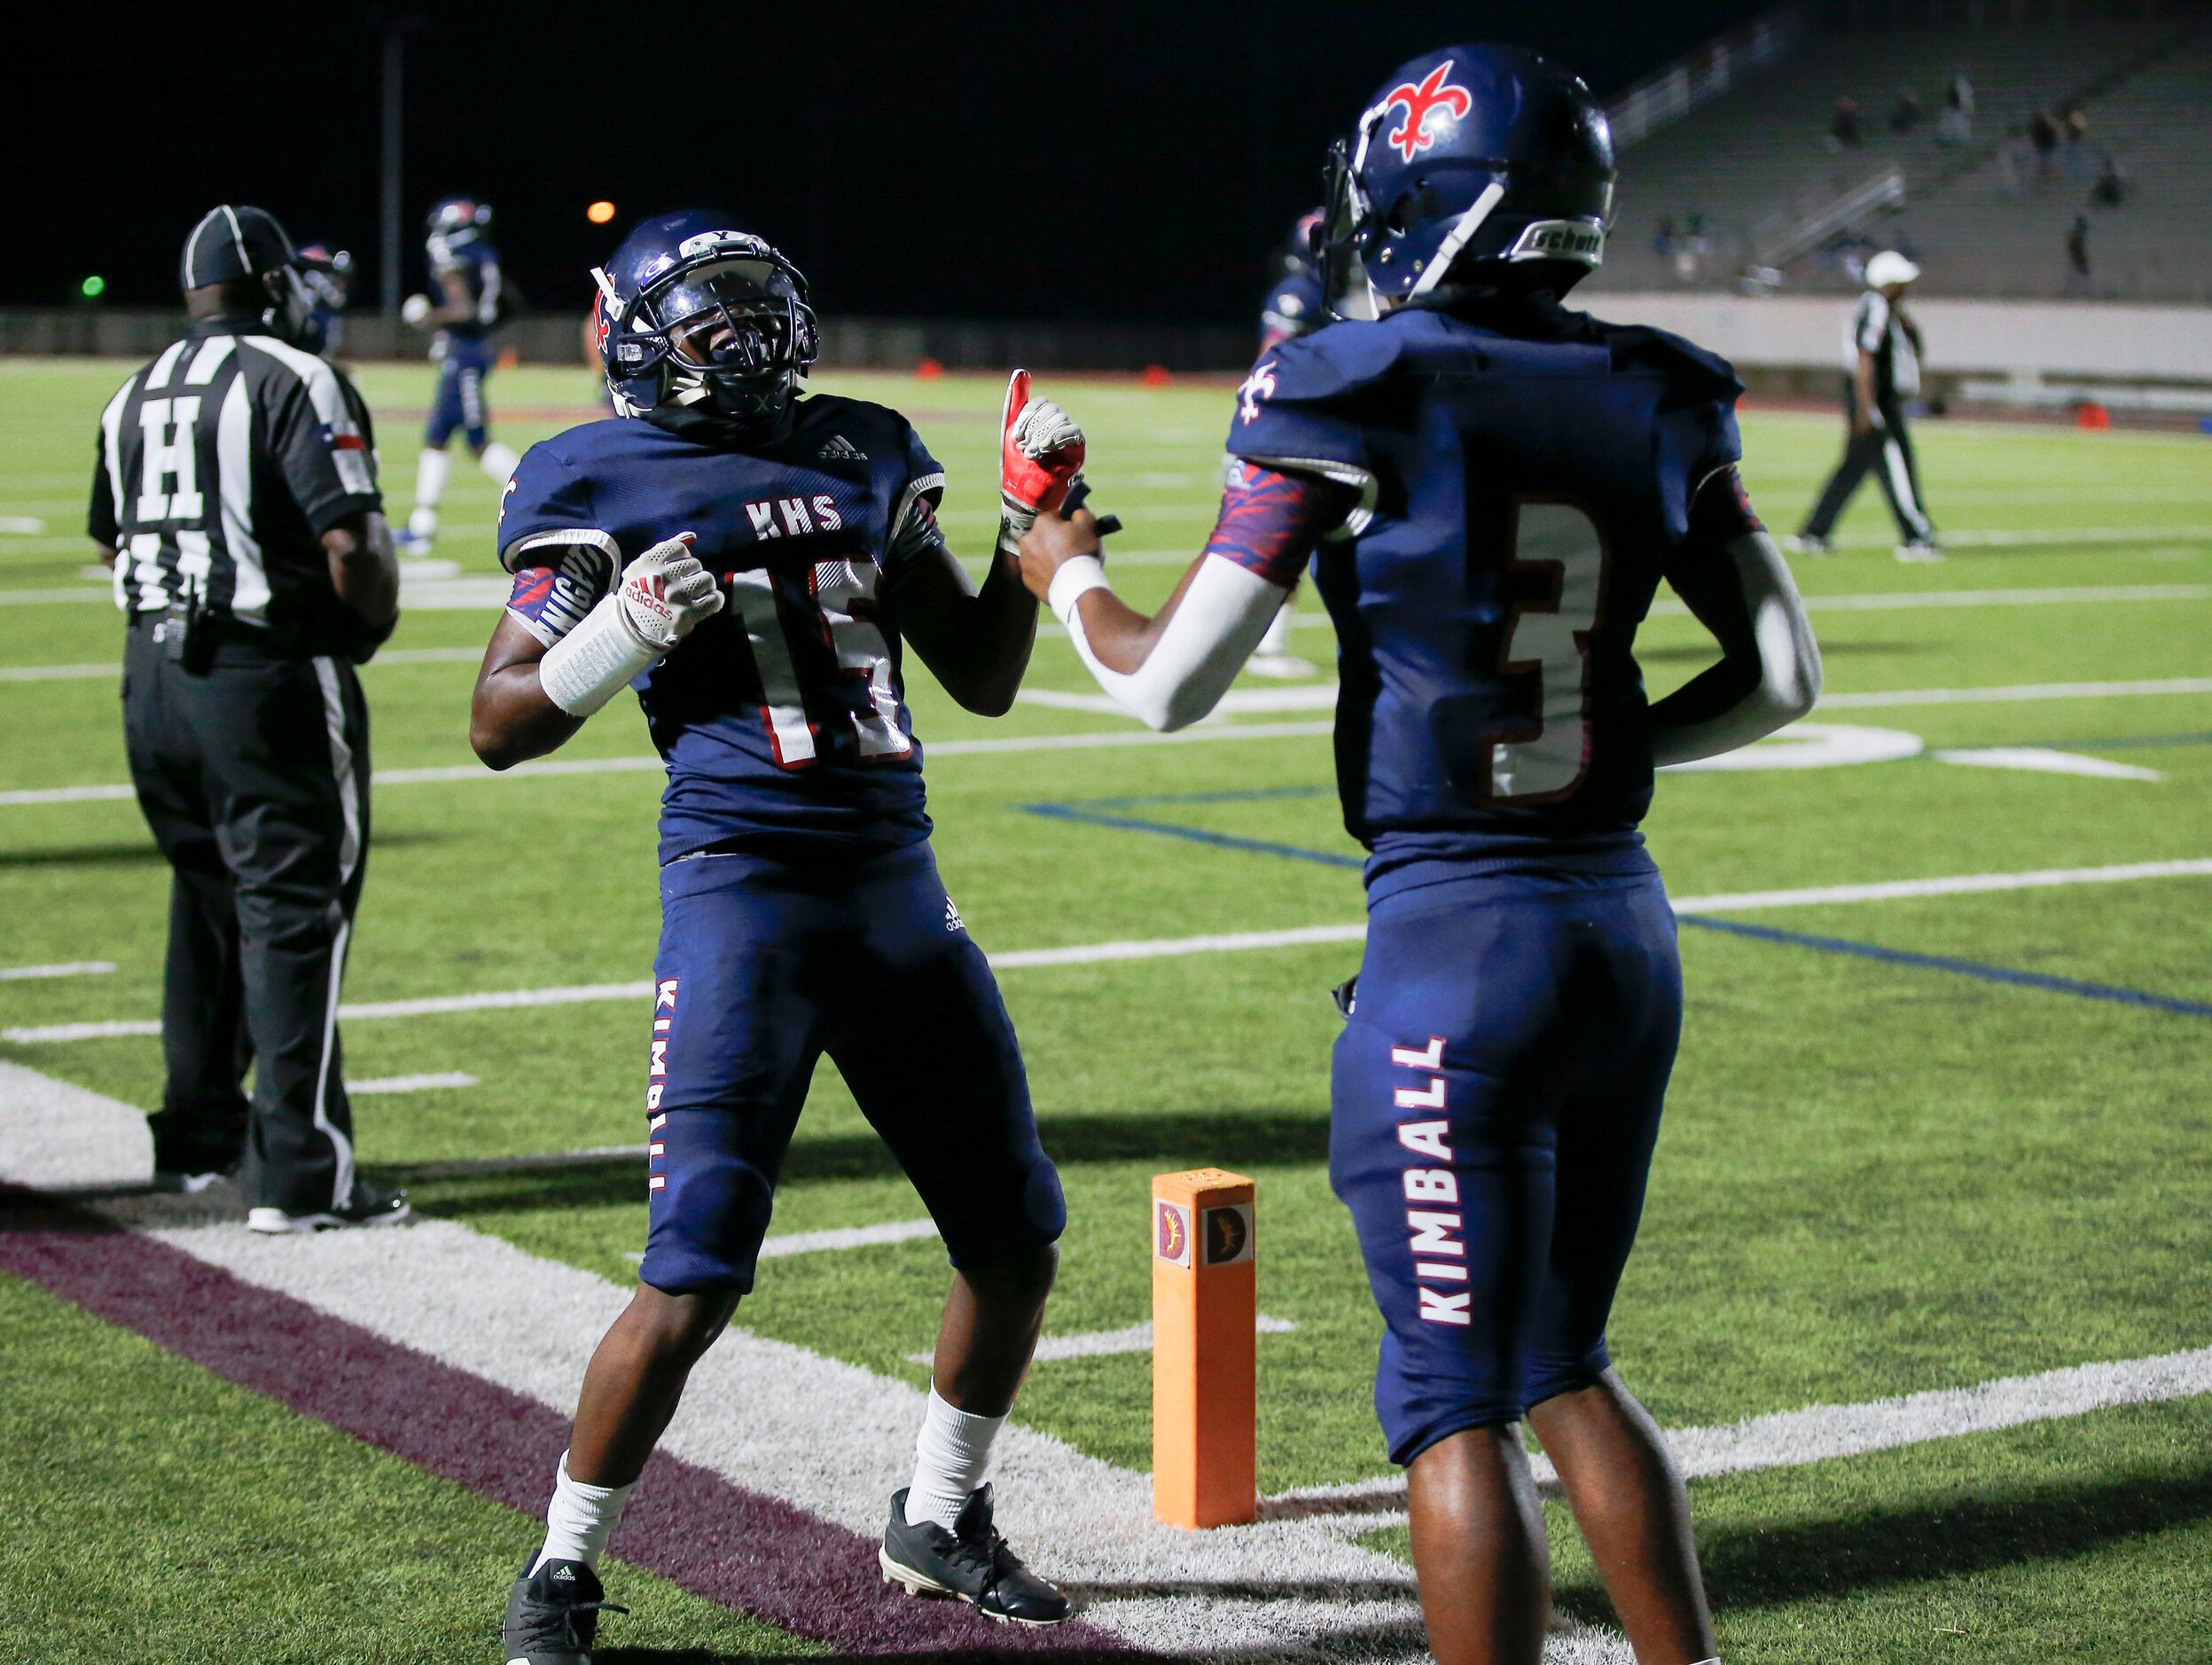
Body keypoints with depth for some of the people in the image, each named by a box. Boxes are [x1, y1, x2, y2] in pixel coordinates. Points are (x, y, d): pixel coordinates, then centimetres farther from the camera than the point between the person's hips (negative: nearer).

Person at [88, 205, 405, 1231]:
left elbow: (111, 544, 18)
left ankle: (197, 1138, 30)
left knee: (206, 902, 21)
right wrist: (371, 624, -1)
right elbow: (352, 544, -19)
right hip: (271, 675, -7)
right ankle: (297, 1175, -3)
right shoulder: (293, 384, -12)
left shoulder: (135, 396, 11)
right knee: (296, 913, -3)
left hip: (154, 674, 7)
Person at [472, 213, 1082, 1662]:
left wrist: (1033, 523, 6)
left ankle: (942, 1517, 32)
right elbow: (500, 728, -1)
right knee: (695, 1279, -10)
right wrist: (619, 633, -16)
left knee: (1018, 1236, 11)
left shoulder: (862, 460, 12)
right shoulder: (606, 487, -1)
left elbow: (984, 677, 17)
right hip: (742, 891, -6)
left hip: (900, 889, 6)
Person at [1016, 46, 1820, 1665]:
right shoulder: (1656, 403, 5)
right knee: (1566, 1366, 20)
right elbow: (1781, 678, 9)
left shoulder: (1354, 401, -10)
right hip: (1625, 916, 6)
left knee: (1460, 1409, 2)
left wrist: (1069, 575, 12)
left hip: (1455, 936, -6)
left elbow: (1168, 684, -7)